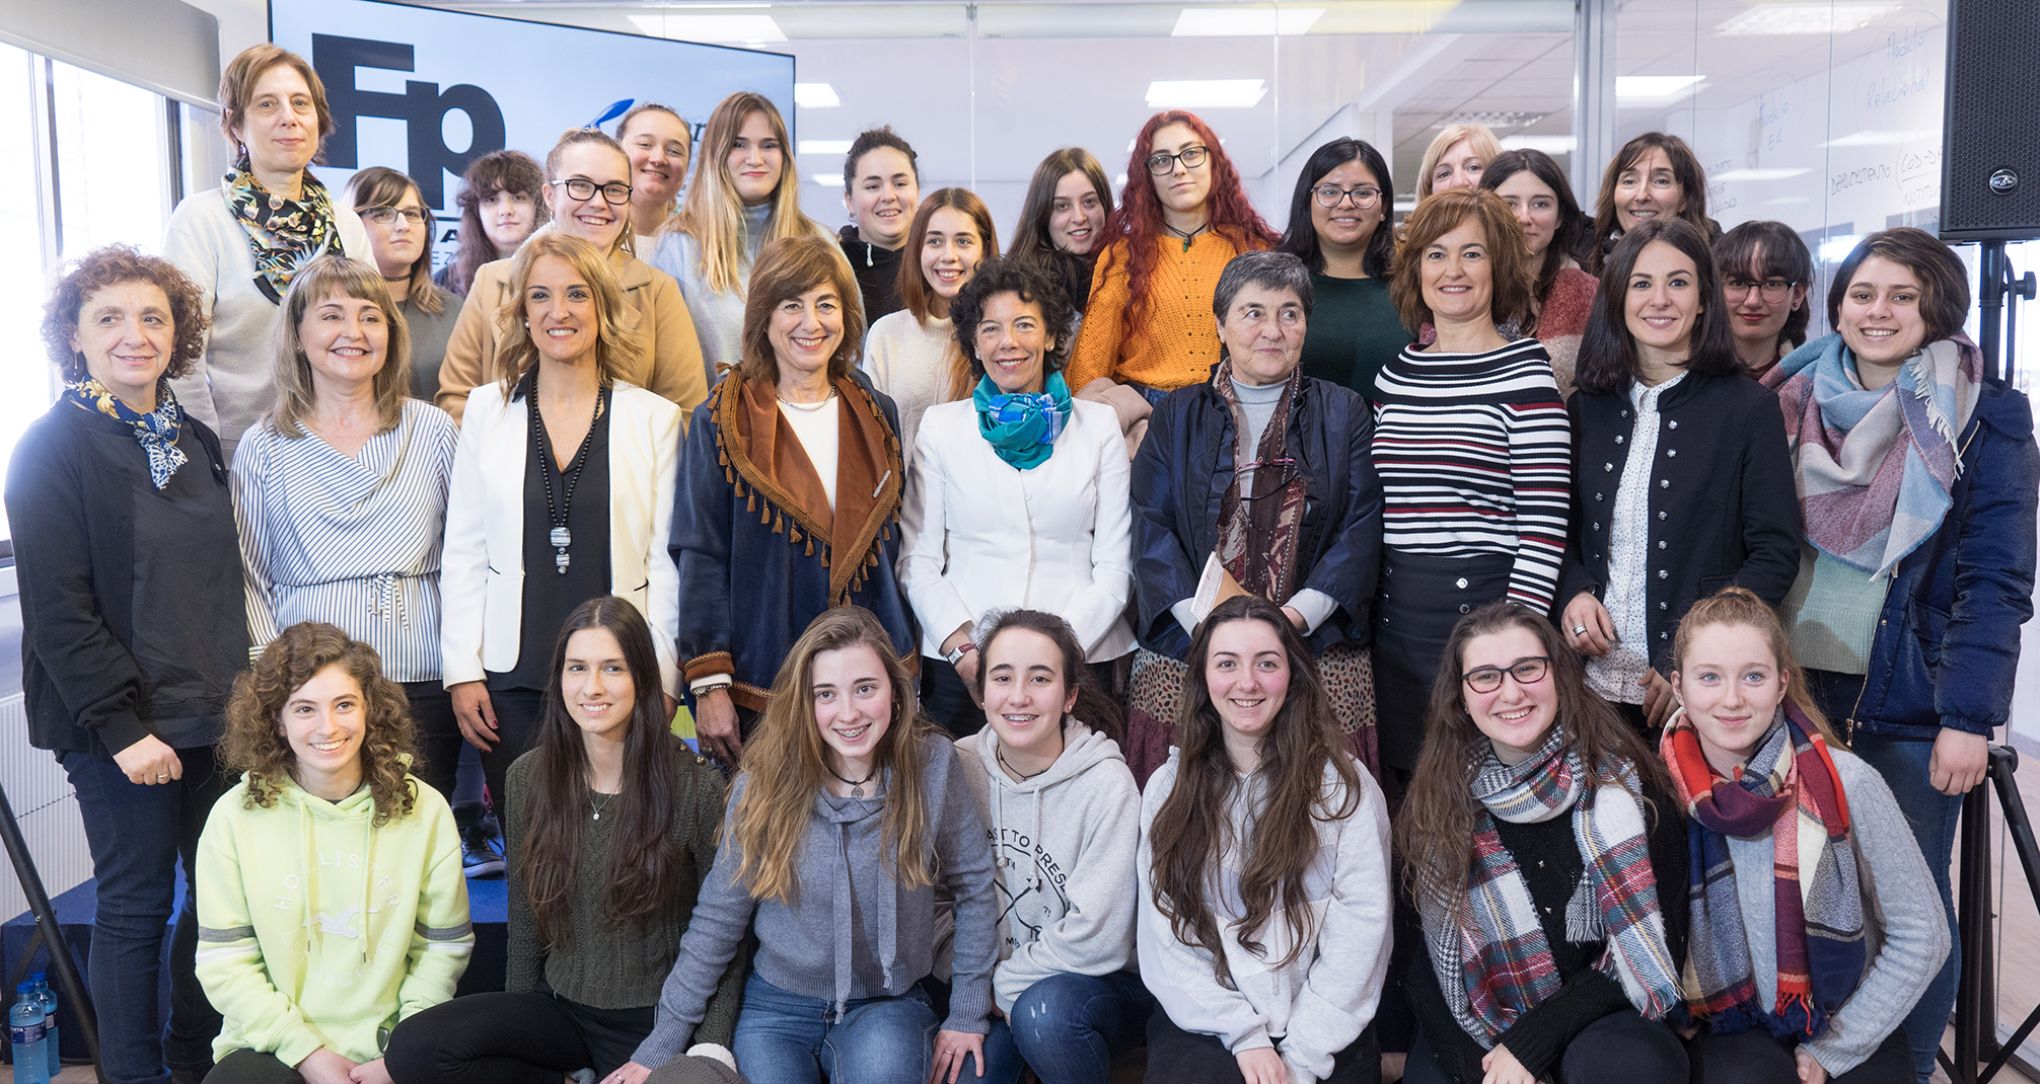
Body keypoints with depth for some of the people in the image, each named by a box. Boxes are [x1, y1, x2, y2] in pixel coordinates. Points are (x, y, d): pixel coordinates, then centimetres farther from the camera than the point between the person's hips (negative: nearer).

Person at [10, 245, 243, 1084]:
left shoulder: (195, 441, 12)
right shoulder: (53, 448, -7)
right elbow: (57, 611, -13)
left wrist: (242, 691, 14)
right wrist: (121, 726, -17)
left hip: (214, 716, 6)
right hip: (123, 727, -6)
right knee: (135, 906, 3)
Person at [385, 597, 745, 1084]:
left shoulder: (696, 786, -14)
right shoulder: (528, 776, -2)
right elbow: (525, 918, 8)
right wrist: (515, 1023, 9)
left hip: (656, 1022, -3)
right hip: (558, 1005, 4)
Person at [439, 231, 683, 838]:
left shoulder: (654, 418, 4)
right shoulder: (488, 410, 8)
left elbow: (666, 561, 3)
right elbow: (462, 553, 7)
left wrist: (659, 681, -2)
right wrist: (462, 672, 1)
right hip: (511, 679, 1)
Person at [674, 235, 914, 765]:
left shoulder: (876, 417, 9)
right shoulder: (723, 422, -2)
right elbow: (700, 557, -4)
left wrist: (901, 673, 9)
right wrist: (708, 683, -11)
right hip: (759, 688, -3)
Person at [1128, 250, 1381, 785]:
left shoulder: (1343, 414, 11)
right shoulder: (1178, 415, 12)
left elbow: (1362, 530, 2)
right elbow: (1151, 527, 3)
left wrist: (1297, 615, -12)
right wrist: (1202, 619, -11)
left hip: (1318, 649, 0)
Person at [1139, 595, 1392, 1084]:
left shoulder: (1344, 785, 2)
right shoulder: (1168, 788, 7)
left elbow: (1360, 929, -4)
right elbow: (1163, 937, 2)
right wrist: (1245, 1035, -8)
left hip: (1325, 1040, -1)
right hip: (1206, 1028, 1)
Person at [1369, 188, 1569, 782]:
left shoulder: (1523, 374, -6)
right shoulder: (1394, 374, 10)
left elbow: (1543, 526, -10)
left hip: (1482, 613, -5)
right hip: (1394, 617, 5)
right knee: (1401, 787, 14)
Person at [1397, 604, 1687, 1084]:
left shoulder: (1624, 783, -7)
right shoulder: (1434, 804, -1)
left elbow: (1650, 944, -8)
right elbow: (1431, 967, 3)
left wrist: (1529, 1043, -14)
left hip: (1597, 1024, -1)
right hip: (1476, 1037, 2)